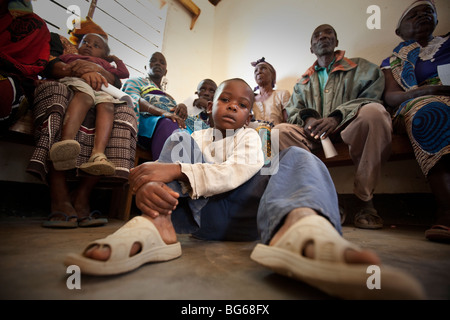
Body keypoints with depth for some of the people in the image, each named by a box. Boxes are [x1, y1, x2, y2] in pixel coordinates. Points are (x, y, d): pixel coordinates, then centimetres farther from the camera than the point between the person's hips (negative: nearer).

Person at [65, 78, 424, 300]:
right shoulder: (196, 139, 17)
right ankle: (153, 226, -35)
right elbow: (159, 171, -3)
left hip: (245, 215, 0)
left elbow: (236, 172, -12)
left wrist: (176, 170, -24)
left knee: (298, 157, -17)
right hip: (202, 214, 1)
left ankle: (303, 231, -54)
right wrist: (147, 186, -29)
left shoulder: (250, 137, 13)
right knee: (179, 140, -7)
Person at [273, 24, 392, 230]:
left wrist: (337, 117, -20)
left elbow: (372, 98, -1)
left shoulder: (361, 67, 17)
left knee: (373, 111, -35)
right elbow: (292, 111, 13)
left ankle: (364, 201, -24)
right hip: (315, 137, 3)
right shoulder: (303, 82, 26)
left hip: (349, 130, -2)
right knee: (281, 131, -23)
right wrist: (307, 119, -12)